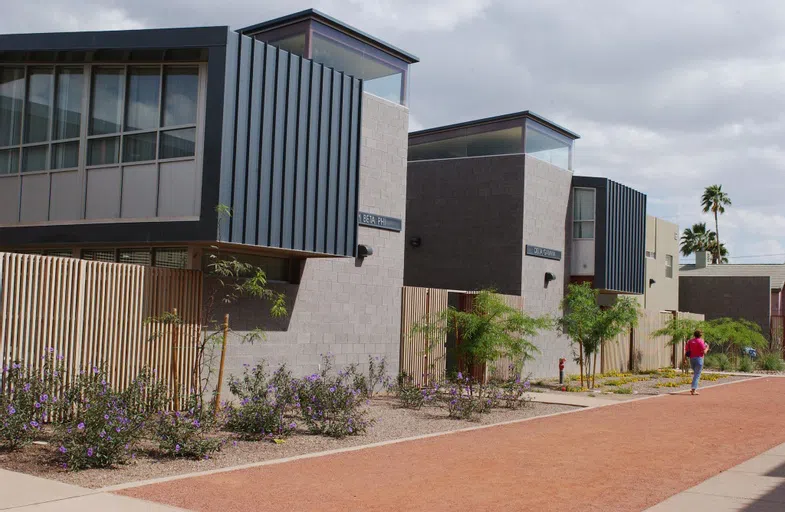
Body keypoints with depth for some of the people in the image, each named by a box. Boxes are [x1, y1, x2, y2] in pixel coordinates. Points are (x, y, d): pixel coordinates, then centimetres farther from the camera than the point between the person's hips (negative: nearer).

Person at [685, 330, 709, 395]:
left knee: (695, 373, 21)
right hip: (699, 358, -6)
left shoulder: (690, 341, 8)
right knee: (697, 375, -3)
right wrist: (707, 348, 8)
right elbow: (704, 352, -12)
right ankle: (694, 390, -10)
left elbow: (686, 350, 6)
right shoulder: (700, 341, -9)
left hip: (692, 359, 6)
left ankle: (694, 388, 16)